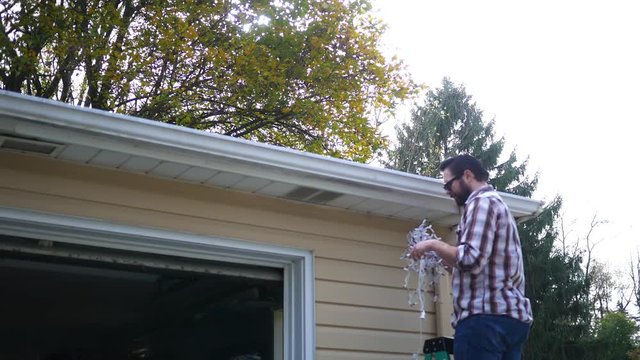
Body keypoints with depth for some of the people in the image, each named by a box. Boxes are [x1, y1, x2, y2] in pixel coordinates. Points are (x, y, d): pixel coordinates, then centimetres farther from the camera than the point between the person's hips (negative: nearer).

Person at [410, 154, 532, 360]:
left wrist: (434, 245, -4)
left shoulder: (481, 202, -5)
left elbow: (471, 259, -17)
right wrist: (443, 259, 23)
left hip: (486, 316, -10)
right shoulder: (498, 204, 27)